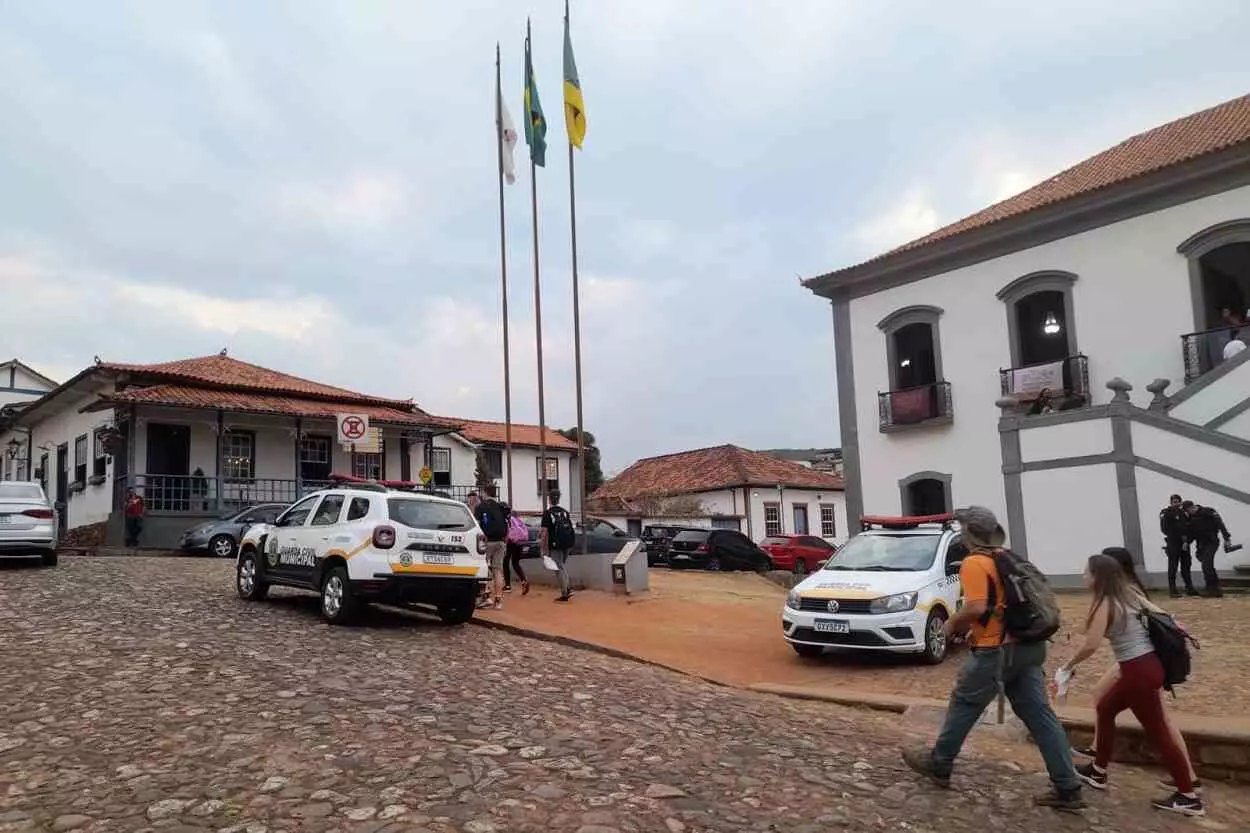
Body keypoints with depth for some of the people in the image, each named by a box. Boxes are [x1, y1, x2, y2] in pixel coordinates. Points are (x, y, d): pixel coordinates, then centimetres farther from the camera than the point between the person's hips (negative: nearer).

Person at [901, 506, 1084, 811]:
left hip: (997, 651, -8)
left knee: (963, 706, 8)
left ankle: (938, 764, 21)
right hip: (1027, 646, 8)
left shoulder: (974, 562, -14)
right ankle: (1068, 789, 8)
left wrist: (953, 622, -7)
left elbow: (977, 607, -25)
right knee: (1039, 715, 8)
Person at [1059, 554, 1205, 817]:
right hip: (1149, 666, 9)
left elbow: (1091, 646, -19)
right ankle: (1098, 772, 31)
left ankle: (1189, 798, 10)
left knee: (1157, 733, 1)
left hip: (1139, 671, -9)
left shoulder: (1105, 604, -15)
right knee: (1106, 708, 21)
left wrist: (1069, 664, -6)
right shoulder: (1130, 594, 8)